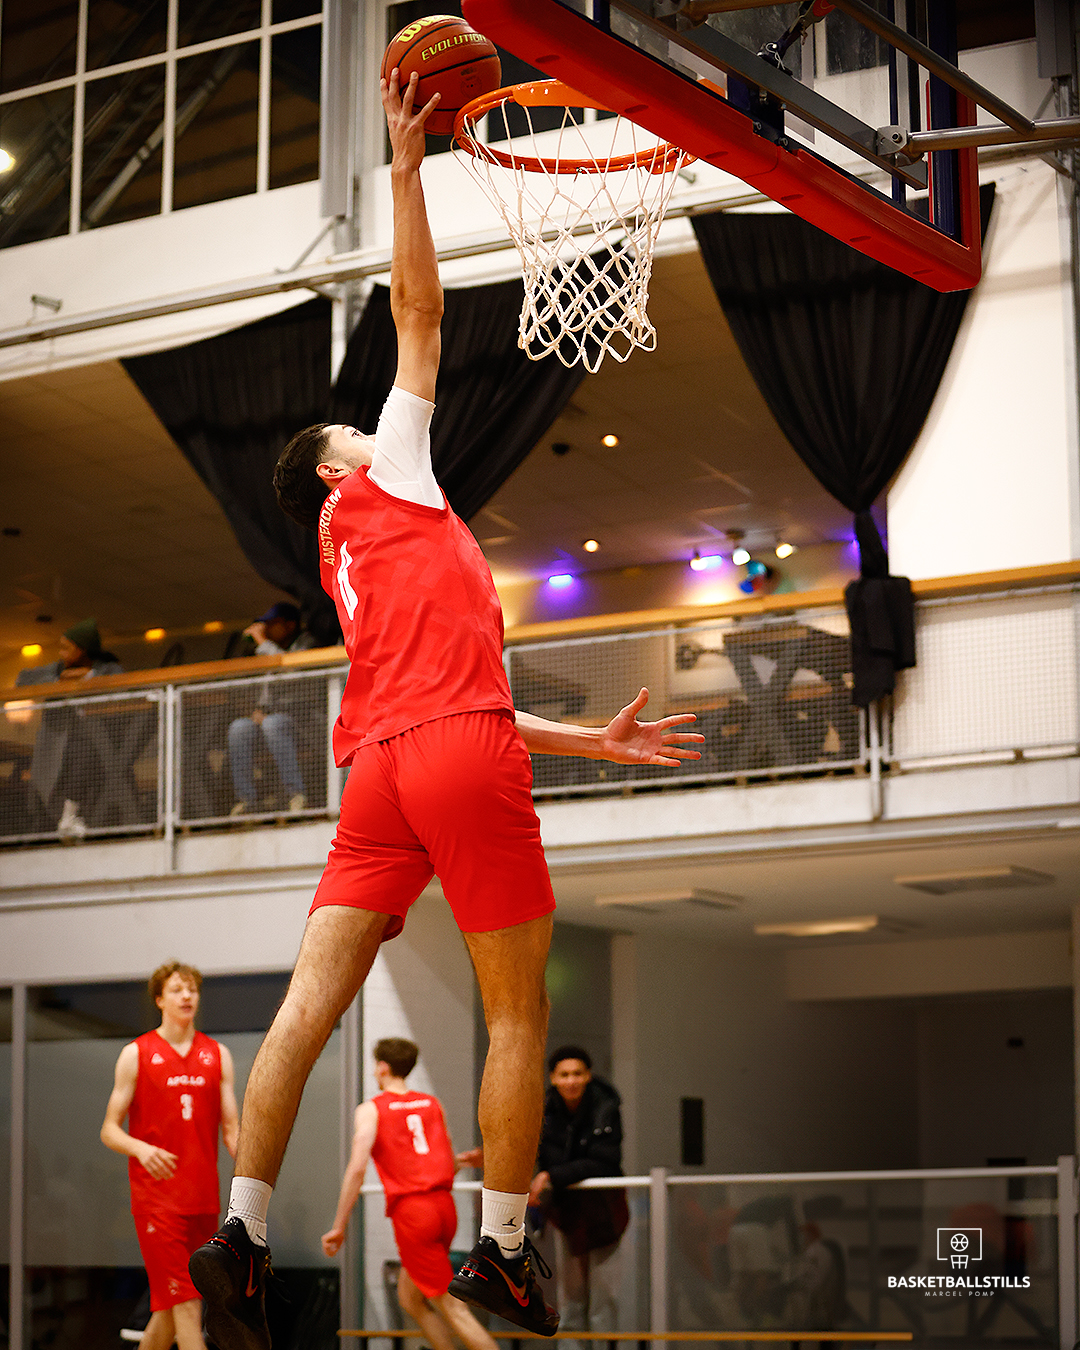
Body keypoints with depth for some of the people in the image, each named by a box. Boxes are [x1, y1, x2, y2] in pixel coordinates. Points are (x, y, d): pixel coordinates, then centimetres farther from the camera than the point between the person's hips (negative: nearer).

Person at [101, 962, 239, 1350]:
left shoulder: (217, 1055, 12)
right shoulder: (136, 1054, 2)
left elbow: (231, 1128, 10)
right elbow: (109, 1131, 0)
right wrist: (141, 1149, -21)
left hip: (204, 1197, 4)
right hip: (157, 1197, -4)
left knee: (170, 1306, 10)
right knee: (185, 1303, -12)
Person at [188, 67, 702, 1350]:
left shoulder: (363, 570, 32)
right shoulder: (388, 478, 15)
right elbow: (417, 303, 9)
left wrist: (595, 740, 30)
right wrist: (407, 160, 12)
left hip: (385, 764, 7)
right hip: (465, 758, -7)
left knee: (310, 1001, -5)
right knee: (518, 1013, 1)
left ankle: (241, 1230, -16)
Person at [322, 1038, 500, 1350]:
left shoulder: (371, 1110, 1)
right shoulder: (432, 1104, 15)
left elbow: (357, 1168, -11)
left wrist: (339, 1227, -8)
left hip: (411, 1210, -6)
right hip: (444, 1206, 6)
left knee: (453, 1307, -4)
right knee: (409, 1296, 20)